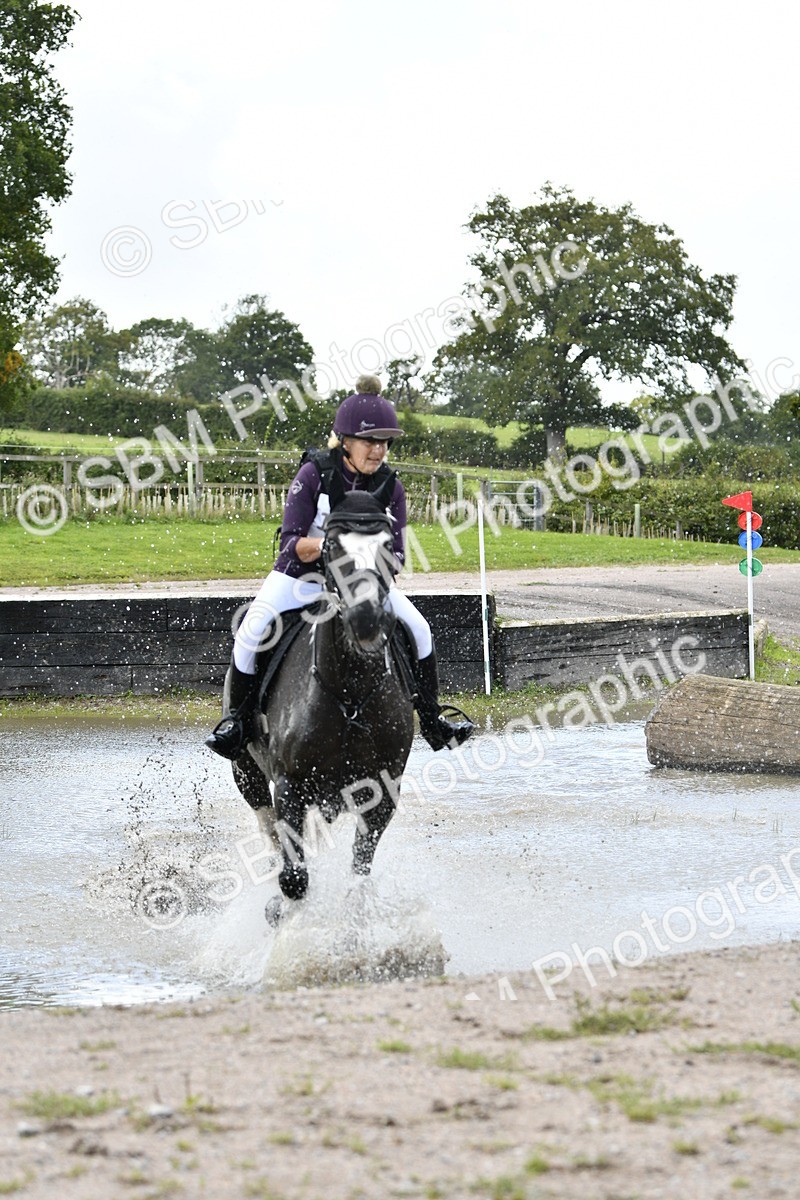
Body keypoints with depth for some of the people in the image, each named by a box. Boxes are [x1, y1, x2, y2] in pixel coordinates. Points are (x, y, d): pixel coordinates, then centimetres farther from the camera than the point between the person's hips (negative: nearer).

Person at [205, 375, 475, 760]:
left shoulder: (389, 487, -8)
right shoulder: (314, 475, -17)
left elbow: (396, 553, -6)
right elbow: (291, 544, -21)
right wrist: (323, 544, -42)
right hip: (301, 575, -3)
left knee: (418, 628, -12)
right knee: (251, 632, -24)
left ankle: (431, 720, 3)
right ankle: (237, 717, -5)